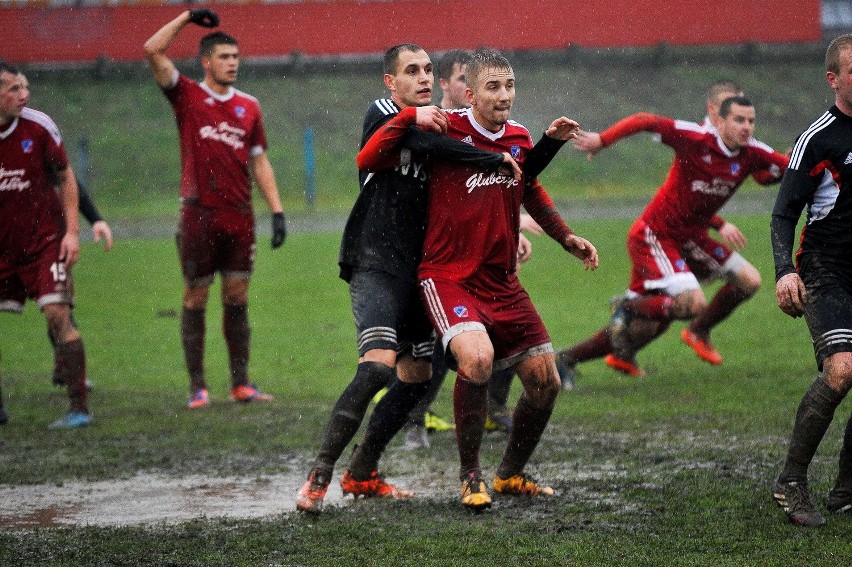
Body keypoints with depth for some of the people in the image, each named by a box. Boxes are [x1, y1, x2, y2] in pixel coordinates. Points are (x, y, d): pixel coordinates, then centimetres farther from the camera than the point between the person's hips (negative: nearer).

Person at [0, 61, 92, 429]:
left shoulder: (38, 127, -9)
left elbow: (65, 177, 2)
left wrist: (72, 231, -5)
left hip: (44, 242, -2)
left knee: (58, 316, -13)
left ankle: (79, 409, -12)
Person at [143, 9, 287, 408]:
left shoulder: (248, 106, 11)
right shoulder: (187, 96, 2)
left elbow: (259, 162, 14)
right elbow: (152, 51, -8)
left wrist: (277, 211, 7)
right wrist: (187, 17, -4)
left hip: (240, 217, 3)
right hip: (199, 214, -3)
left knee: (237, 298, 5)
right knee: (196, 298, 2)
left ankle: (241, 384, 10)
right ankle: (197, 386, 6)